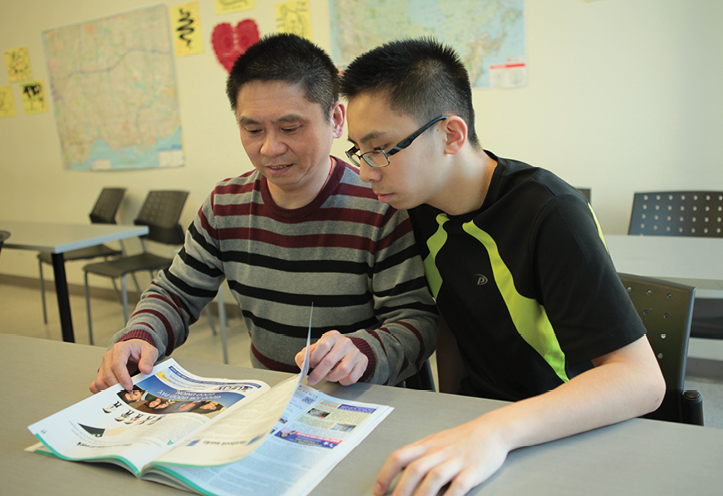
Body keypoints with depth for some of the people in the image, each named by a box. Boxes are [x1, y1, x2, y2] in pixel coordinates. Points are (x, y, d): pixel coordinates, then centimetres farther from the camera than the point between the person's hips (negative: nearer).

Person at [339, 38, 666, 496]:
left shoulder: (550, 214, -21)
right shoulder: (421, 204, -2)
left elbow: (642, 380, -25)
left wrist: (498, 431, -36)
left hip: (563, 436, -4)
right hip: (478, 418, 5)